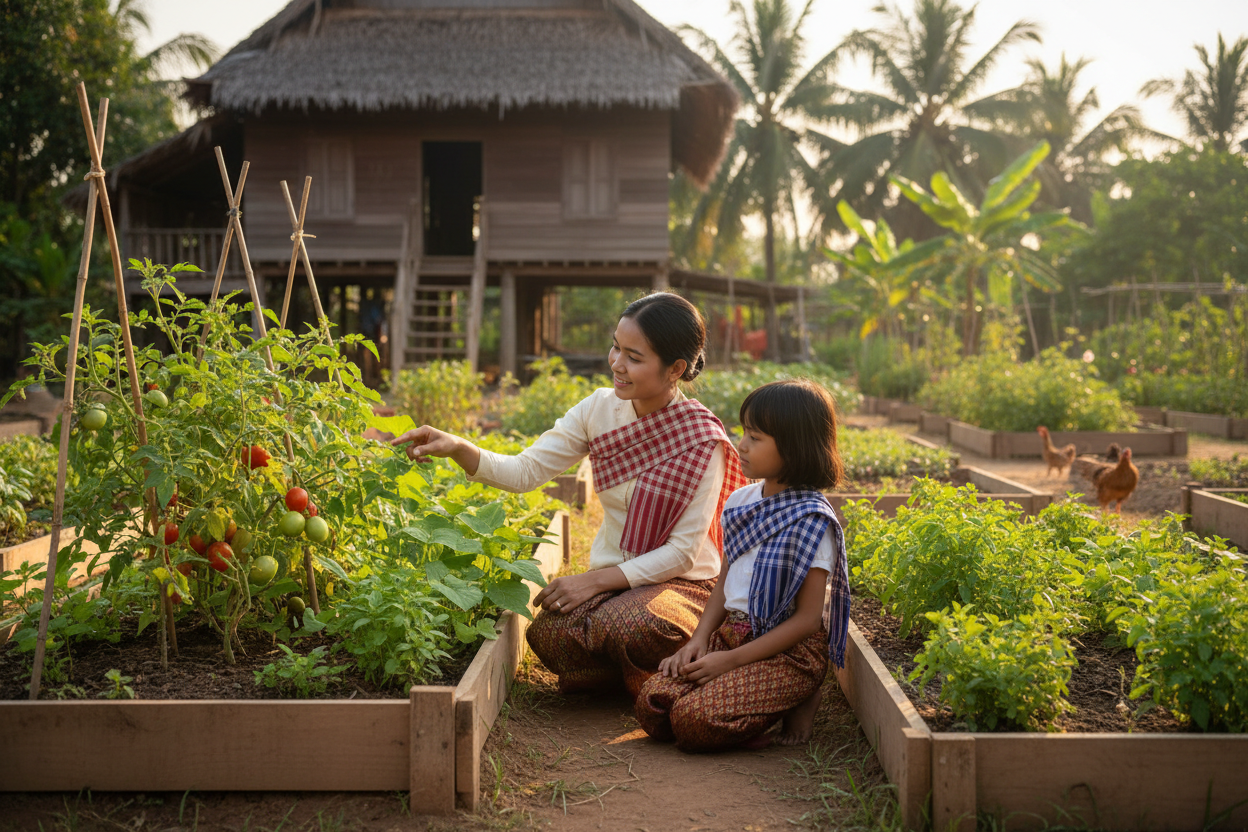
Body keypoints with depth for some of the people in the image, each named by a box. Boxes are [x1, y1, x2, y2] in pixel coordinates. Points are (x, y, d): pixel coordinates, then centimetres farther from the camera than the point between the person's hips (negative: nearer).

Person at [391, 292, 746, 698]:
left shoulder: (701, 440, -16)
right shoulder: (601, 408, -3)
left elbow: (683, 552, -15)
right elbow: (525, 471, -6)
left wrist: (595, 579, -22)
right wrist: (456, 447, -23)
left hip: (682, 582, -4)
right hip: (613, 578, 4)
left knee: (622, 625, -36)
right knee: (548, 633, -27)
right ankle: (620, 672, 5)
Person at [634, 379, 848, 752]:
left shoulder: (811, 521, -14)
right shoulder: (740, 503, 8)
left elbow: (807, 619, -15)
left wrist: (731, 660, -17)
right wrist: (699, 639, -2)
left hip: (788, 651, -7)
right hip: (730, 633, 7)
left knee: (694, 720, -25)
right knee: (652, 705, -13)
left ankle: (797, 702, 1)